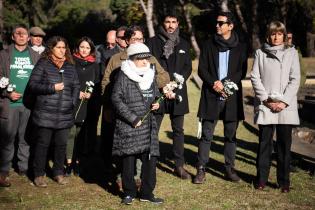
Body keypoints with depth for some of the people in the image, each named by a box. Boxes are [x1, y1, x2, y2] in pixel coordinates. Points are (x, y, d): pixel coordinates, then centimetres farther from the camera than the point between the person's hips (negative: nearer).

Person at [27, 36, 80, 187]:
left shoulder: (70, 66, 11)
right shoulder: (43, 64, -3)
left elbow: (76, 86, 17)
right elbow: (32, 85, -8)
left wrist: (73, 102, 4)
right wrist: (52, 88, -15)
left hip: (65, 115, 4)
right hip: (45, 114, -4)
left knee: (61, 145, 10)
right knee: (42, 144, 3)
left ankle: (58, 173, 24)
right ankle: (39, 175, 14)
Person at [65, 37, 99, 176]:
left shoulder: (94, 65, 13)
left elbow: (97, 83, 15)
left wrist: (90, 93, -2)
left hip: (86, 103, 2)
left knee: (81, 133, 3)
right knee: (71, 132, -5)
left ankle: (77, 162, 11)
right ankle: (69, 163, 1)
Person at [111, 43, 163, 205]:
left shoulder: (150, 75, 12)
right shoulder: (124, 75, -6)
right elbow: (116, 98, -11)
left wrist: (156, 103, 3)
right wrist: (132, 119, -14)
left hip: (148, 125, 5)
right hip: (128, 126, -5)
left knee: (150, 158, 1)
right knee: (128, 158, 1)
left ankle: (147, 192, 13)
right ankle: (129, 192, 16)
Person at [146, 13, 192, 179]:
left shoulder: (183, 44, 13)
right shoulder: (152, 42, 3)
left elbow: (188, 67, 11)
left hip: (178, 92, 3)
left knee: (178, 130, 7)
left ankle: (179, 165, 12)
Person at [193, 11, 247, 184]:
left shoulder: (240, 47, 8)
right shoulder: (208, 45, 8)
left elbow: (242, 71, 2)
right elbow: (202, 70, 4)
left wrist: (224, 84, -11)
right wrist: (214, 83, -12)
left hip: (232, 96, 1)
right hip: (211, 95, 0)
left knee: (231, 135, 6)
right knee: (206, 134, -1)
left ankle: (230, 168, 16)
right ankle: (201, 170, 3)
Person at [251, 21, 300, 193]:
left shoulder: (291, 53, 8)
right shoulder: (260, 53, 8)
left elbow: (295, 79, 2)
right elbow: (254, 77, 3)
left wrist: (284, 101, -9)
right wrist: (266, 99, -7)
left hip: (286, 106, 0)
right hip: (265, 106, 0)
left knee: (284, 144, 3)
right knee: (264, 143, 3)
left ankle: (284, 181, 10)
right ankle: (261, 179, 12)